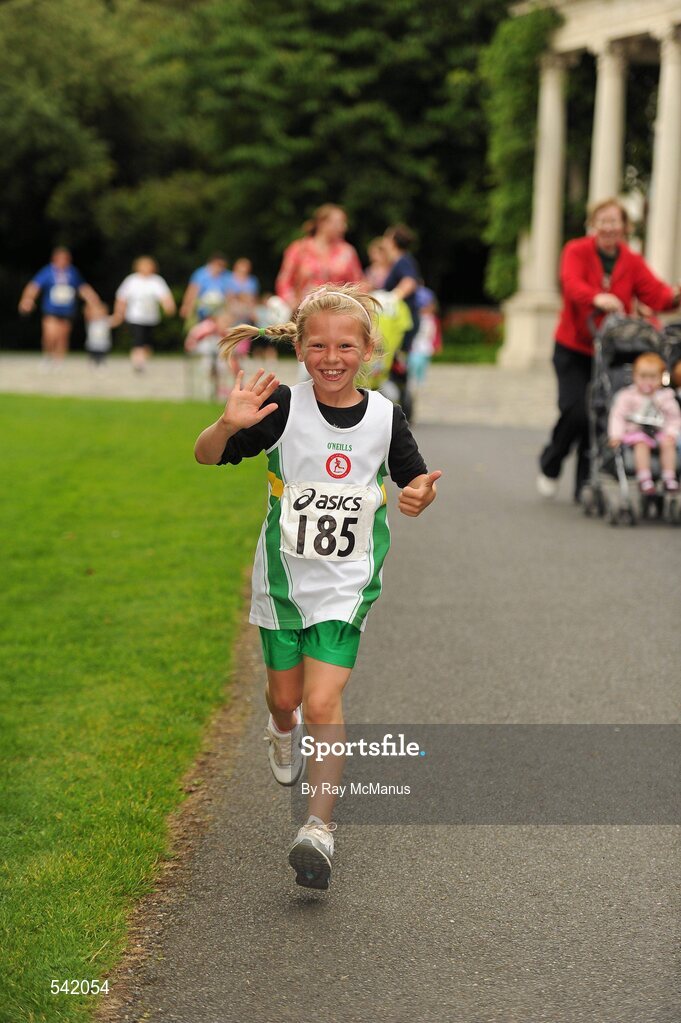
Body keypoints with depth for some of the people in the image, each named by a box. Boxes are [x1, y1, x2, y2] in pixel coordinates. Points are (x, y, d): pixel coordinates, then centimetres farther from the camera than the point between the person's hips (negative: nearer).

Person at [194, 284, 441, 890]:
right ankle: (283, 731, 54)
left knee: (324, 702, -13)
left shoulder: (385, 418, -6)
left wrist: (422, 495, -17)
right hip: (285, 574, 1)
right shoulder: (283, 407, -12)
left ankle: (320, 827, -6)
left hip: (347, 581, -1)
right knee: (285, 693, 17)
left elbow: (415, 482, 7)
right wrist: (230, 425, -33)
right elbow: (206, 457, -12)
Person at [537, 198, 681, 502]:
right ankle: (549, 465, 12)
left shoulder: (632, 262, 6)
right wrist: (597, 298, -44)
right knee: (576, 411, -16)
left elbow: (654, 292, -9)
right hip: (573, 348, -3)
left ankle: (585, 487, 12)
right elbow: (572, 283, -23)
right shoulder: (576, 251, -3)